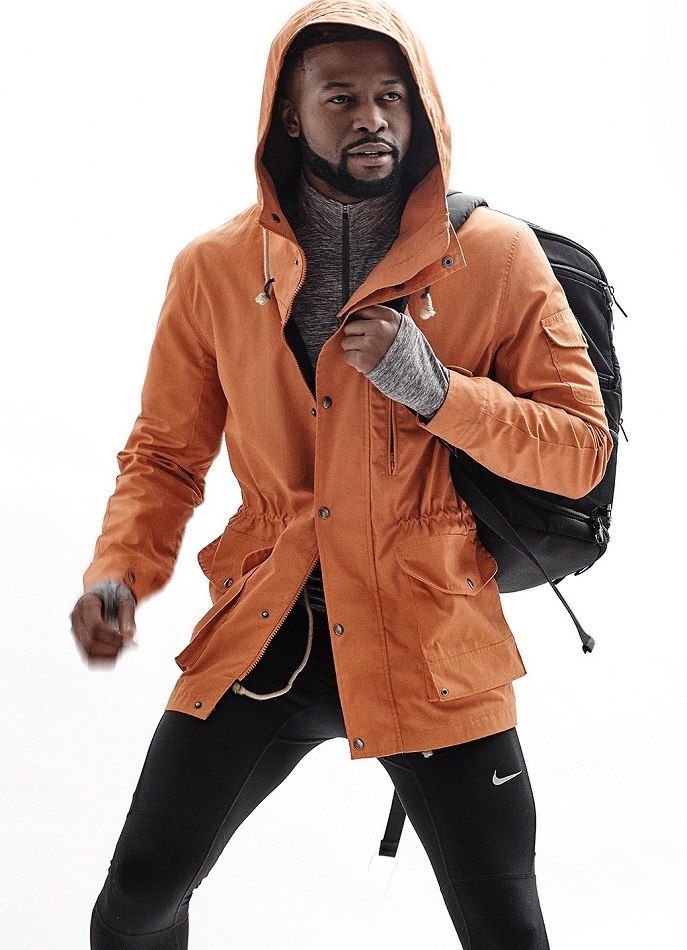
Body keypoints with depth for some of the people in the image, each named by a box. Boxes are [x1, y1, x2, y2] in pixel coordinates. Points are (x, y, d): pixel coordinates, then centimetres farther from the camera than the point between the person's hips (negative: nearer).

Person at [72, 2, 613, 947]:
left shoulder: (497, 257, -6)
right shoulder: (214, 268, 0)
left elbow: (581, 450, -5)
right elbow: (166, 452, 8)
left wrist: (437, 390, -20)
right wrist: (119, 572, -9)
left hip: (431, 649, -1)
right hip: (261, 637, 2)